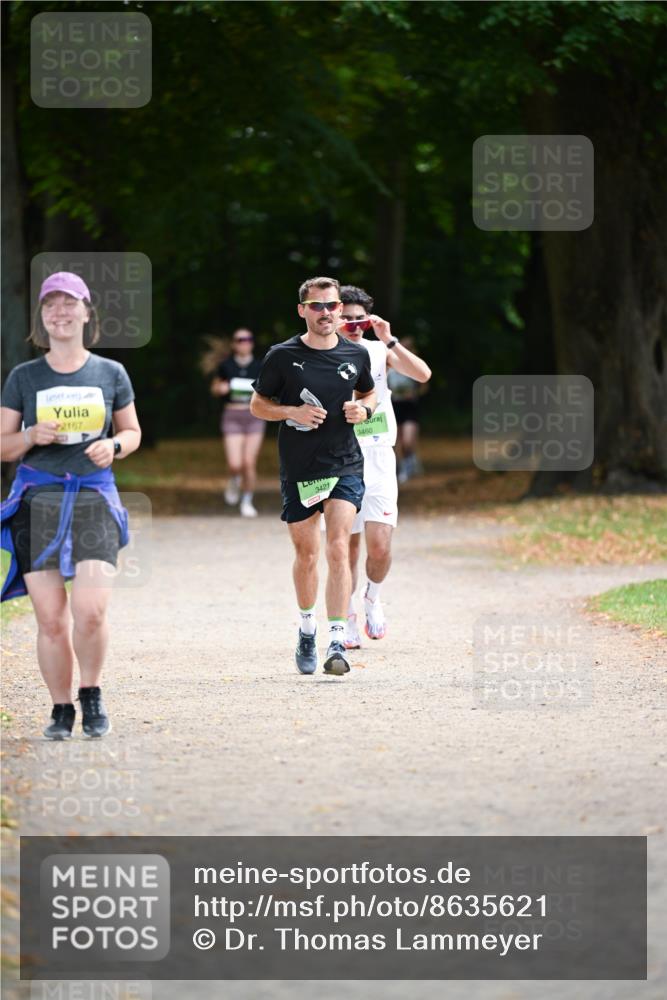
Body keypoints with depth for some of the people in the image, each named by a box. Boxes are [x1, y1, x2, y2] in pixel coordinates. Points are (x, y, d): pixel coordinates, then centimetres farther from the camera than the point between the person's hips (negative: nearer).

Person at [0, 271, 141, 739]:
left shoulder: (111, 373, 8)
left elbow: (132, 432, 17)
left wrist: (113, 446, -4)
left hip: (94, 498, -1)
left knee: (90, 611, -16)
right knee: (51, 619, -2)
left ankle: (91, 694, 9)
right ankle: (61, 709, 15)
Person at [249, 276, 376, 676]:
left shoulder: (356, 355, 3)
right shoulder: (282, 356, -4)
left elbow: (369, 393, 21)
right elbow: (258, 404, 5)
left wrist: (364, 410, -2)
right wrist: (292, 412, -14)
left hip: (345, 466, 0)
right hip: (299, 470, 0)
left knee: (338, 547, -14)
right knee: (307, 553, 9)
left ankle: (337, 643, -17)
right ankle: (308, 629, 34)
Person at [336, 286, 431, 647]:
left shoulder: (379, 352, 5)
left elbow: (423, 374, -9)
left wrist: (389, 340, -15)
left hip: (379, 459, 0)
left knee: (379, 546, -11)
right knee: (348, 546, 4)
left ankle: (373, 598, 17)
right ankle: (348, 620, 19)